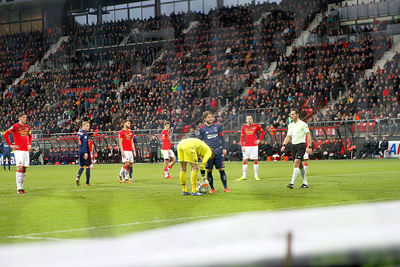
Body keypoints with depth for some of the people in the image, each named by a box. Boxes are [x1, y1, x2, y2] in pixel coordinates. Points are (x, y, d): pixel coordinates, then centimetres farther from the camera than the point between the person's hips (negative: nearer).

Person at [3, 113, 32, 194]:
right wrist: (10, 145, -9)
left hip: (26, 150, 6)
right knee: (20, 168, -13)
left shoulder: (27, 127, 13)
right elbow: (5, 134, -9)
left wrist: (30, 144, 14)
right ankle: (19, 188, -12)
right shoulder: (15, 126, -6)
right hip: (18, 150, -6)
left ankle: (21, 187, 13)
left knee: (24, 169, 6)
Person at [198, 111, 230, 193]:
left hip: (218, 150, 1)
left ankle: (225, 187, 2)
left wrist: (224, 148, 6)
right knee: (209, 170, 0)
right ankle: (212, 188, 10)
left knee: (221, 169, -2)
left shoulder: (217, 126, 8)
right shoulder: (202, 129, 5)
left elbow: (222, 138, 12)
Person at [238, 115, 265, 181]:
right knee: (245, 160, -1)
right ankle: (244, 176, 4)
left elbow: (263, 132, 13)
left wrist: (259, 140, 1)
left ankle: (256, 175, 9)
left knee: (255, 160, 0)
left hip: (254, 146, -1)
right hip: (246, 146, 1)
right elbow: (242, 137, 7)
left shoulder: (256, 126, 2)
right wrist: (242, 146, -1)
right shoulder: (244, 127, 5)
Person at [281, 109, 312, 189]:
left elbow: (308, 135, -8)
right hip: (293, 146, 7)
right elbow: (288, 136, 16)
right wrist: (284, 145, 2)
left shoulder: (303, 124, -8)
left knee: (296, 163, -17)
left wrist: (309, 147, -14)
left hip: (301, 145, -7)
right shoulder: (290, 125, 12)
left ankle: (292, 183, -22)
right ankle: (305, 183, 19)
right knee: (300, 165, 11)